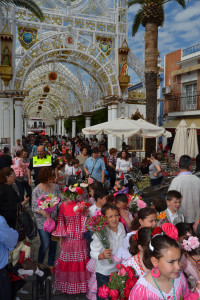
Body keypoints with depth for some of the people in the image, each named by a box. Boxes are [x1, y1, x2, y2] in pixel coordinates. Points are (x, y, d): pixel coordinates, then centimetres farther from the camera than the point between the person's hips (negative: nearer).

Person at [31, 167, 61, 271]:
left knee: (54, 243, 11)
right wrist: (42, 212, -26)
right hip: (42, 221, -4)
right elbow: (34, 208, -8)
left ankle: (51, 264, 32)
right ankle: (40, 263, 29)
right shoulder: (37, 190, -12)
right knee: (45, 244, -1)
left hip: (54, 219, 4)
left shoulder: (55, 187, -1)